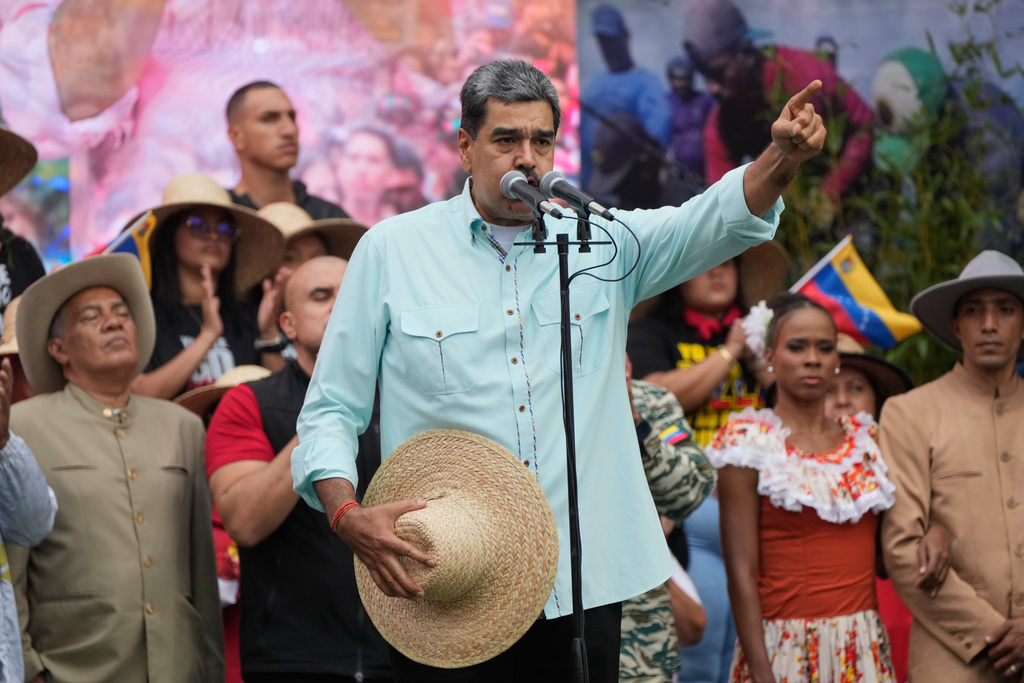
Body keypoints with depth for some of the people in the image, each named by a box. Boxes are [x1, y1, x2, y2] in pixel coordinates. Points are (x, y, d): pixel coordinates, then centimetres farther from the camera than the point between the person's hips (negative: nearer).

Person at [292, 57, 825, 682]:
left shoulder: (602, 243, 8)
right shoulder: (392, 249, 4)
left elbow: (718, 222, -9)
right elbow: (332, 411, 4)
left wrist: (784, 157, -29)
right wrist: (348, 515, -14)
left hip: (582, 583, 2)